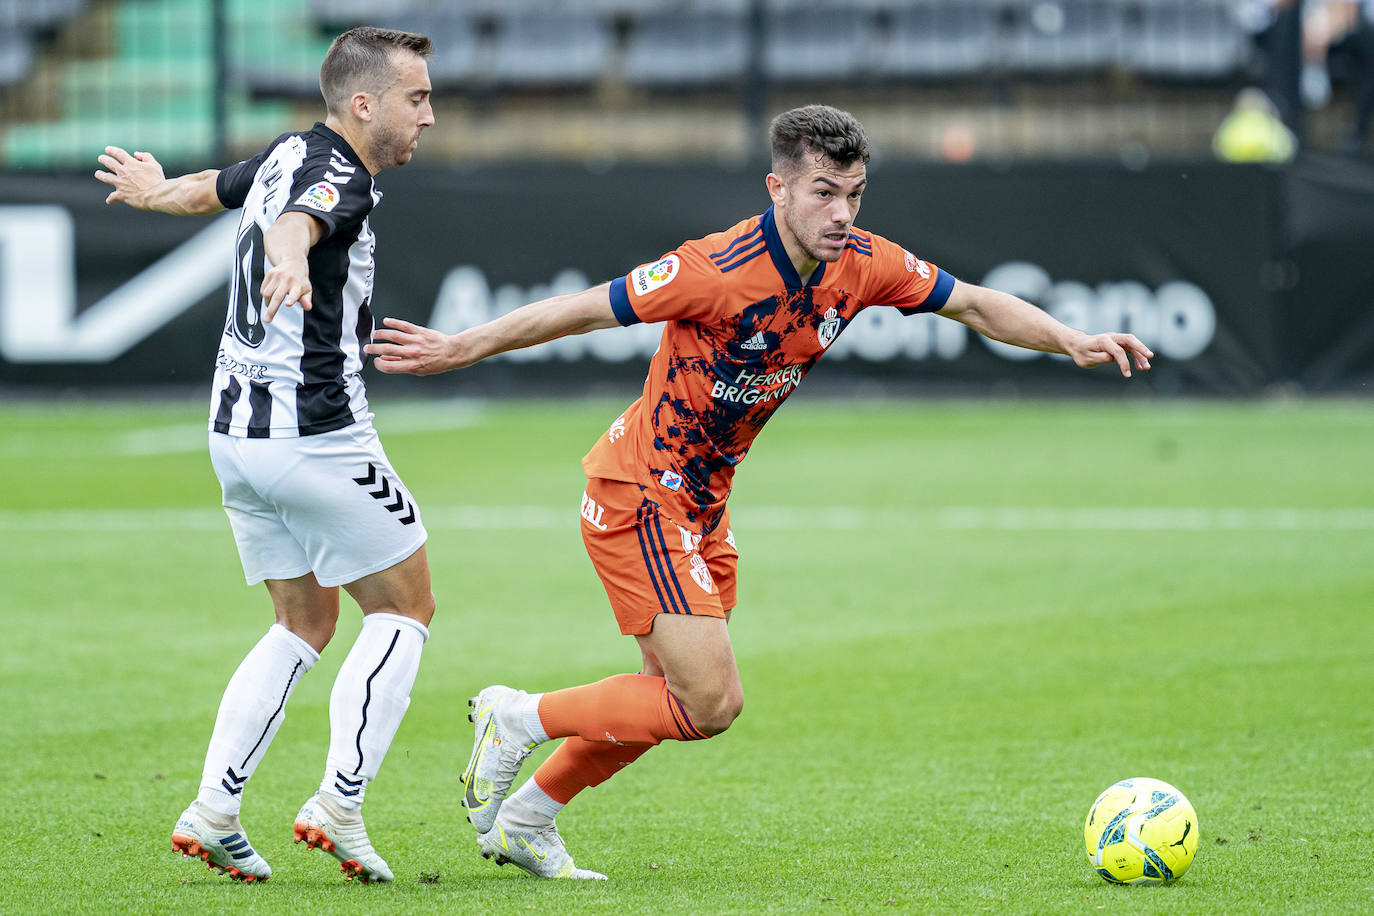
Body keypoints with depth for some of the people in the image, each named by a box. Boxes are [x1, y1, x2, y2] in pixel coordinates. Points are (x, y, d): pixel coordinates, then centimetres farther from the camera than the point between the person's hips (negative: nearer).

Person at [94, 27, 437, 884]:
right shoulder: (338, 178, -16)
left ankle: (214, 811, 8)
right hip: (317, 437, -9)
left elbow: (215, 187, 32)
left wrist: (154, 191, 55)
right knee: (406, 609, 4)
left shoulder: (292, 154, 11)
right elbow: (295, 224, -40)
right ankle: (339, 807, -5)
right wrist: (289, 262, -64)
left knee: (305, 626, 18)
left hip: (237, 436, 9)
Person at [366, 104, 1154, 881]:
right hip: (638, 491, -8)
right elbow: (581, 311, -19)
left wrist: (1073, 341, -5)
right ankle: (516, 719, 3)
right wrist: (457, 350, -17)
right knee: (712, 703, -14)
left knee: (680, 696, 17)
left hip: (700, 504, 8)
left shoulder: (863, 266, -6)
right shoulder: (719, 271, -27)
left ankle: (523, 820, 33)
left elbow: (975, 305, 7)